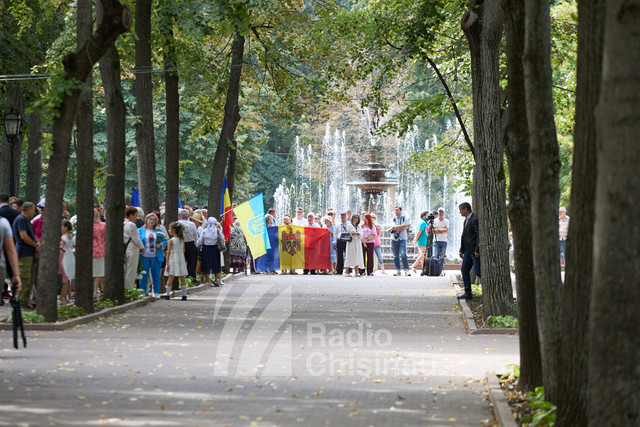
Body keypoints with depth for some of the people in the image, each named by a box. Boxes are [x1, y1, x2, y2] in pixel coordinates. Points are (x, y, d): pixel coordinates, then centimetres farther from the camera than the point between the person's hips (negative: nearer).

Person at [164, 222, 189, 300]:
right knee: (182, 278, 7)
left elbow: (168, 252, -11)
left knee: (170, 277, -2)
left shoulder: (171, 241, -10)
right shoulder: (182, 239, 5)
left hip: (173, 259, -5)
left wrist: (167, 263, -10)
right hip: (181, 258, 5)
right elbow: (183, 250, 11)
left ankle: (167, 295, -2)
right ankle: (184, 295, 7)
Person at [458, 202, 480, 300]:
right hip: (468, 251, 10)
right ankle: (468, 293, 8)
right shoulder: (466, 220, 16)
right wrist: (462, 250, 19)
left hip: (475, 251, -10)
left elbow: (479, 235, -20)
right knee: (464, 270, 5)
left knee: (477, 271, -10)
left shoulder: (475, 219, -15)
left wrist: (477, 250, -23)